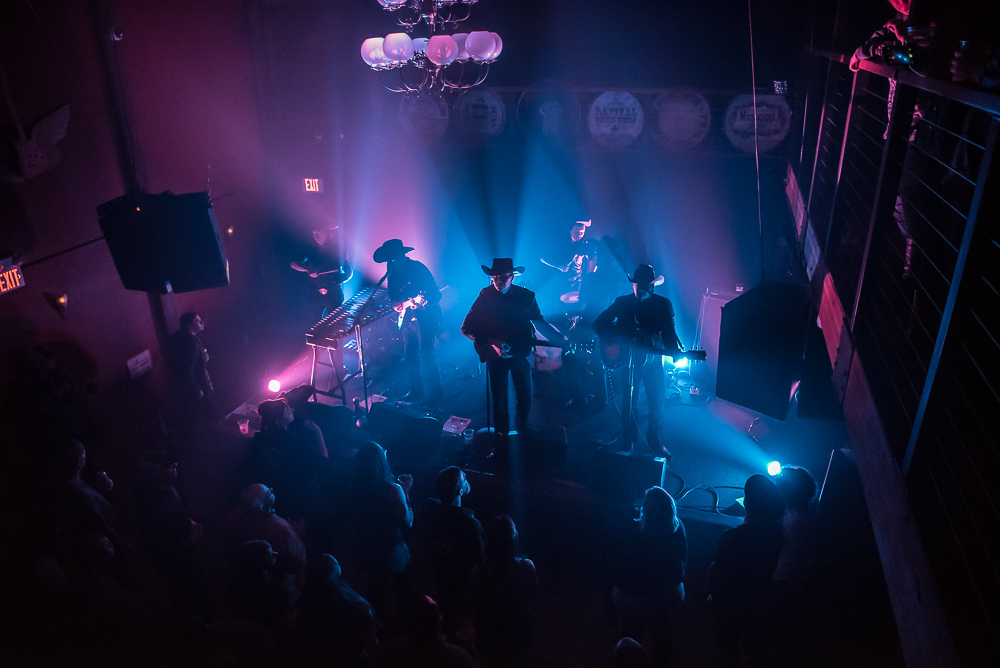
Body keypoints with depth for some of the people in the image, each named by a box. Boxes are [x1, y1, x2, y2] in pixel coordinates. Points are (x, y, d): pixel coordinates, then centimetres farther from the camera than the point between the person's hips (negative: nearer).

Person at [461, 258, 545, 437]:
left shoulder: (527, 296, -3)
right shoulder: (485, 296, -9)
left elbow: (539, 320, 11)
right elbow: (466, 328, -10)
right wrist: (492, 342, -23)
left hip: (520, 353, 2)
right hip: (495, 355, -2)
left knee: (524, 398, 9)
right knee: (499, 400, 5)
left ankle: (522, 434, 35)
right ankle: (502, 436, 28)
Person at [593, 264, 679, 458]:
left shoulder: (663, 305, 0)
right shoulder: (622, 302, 0)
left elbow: (669, 333, -3)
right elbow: (598, 324, -2)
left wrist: (675, 352, -24)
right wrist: (622, 339, -18)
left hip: (653, 360, 0)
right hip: (628, 360, 0)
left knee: (657, 404, 2)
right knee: (628, 402, 9)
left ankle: (654, 440, 23)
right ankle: (628, 440, 28)